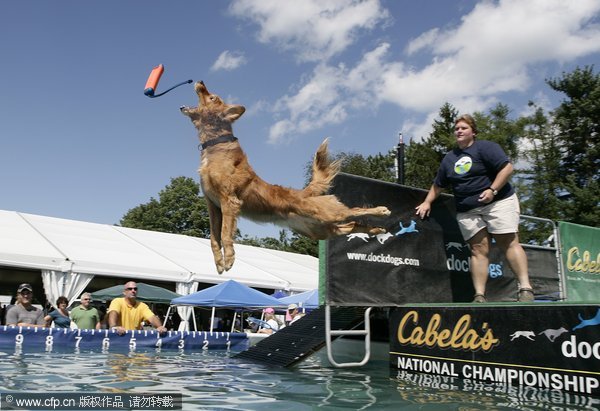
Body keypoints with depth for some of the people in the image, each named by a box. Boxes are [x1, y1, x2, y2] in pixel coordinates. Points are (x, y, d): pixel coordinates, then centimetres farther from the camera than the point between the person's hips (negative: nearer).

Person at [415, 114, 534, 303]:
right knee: (478, 249, -4)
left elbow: (507, 167, -13)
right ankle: (479, 296, -9)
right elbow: (438, 184, 25)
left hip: (498, 202, -4)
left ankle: (525, 288, -13)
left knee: (509, 243, -12)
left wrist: (492, 190, -20)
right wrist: (427, 202, 16)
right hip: (468, 211, 5)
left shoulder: (485, 147, -3)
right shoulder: (449, 158, 16)